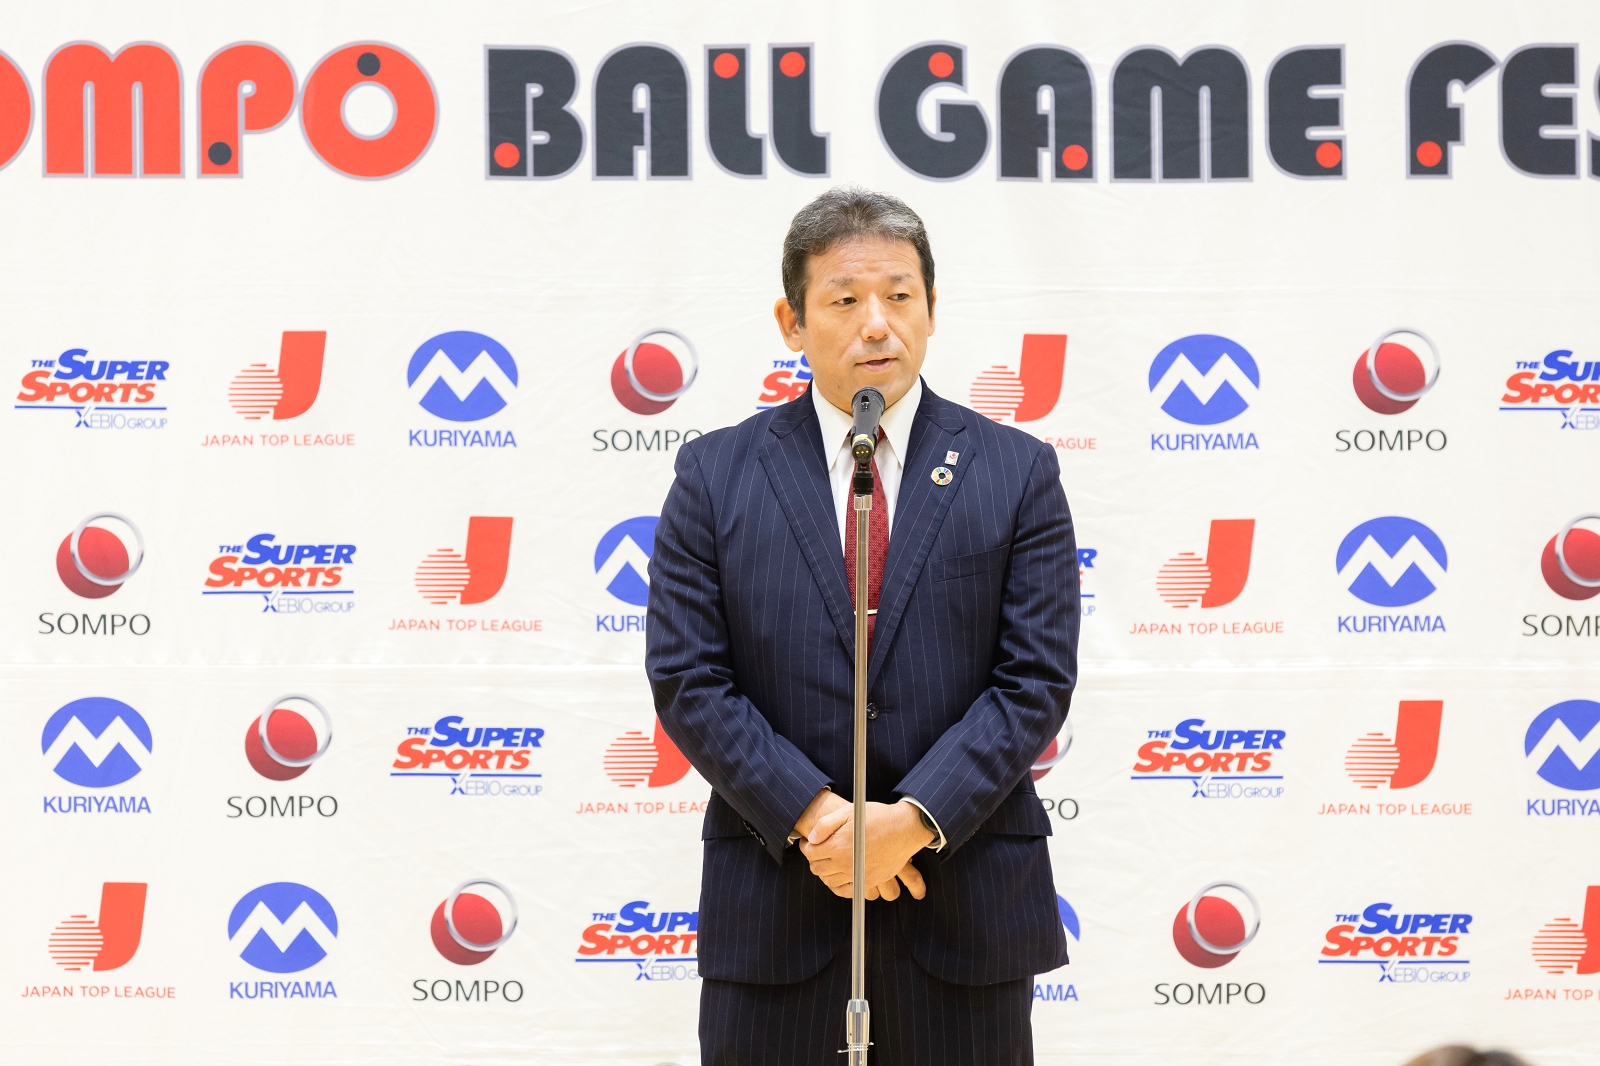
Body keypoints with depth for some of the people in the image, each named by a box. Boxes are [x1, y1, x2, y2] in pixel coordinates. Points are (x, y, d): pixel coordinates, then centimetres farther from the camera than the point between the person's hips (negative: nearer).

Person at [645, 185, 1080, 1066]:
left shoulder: (1016, 474, 4)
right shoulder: (717, 475, 5)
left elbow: (1037, 679, -2)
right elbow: (686, 679, -1)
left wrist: (914, 819, -14)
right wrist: (815, 817, -13)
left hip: (966, 912, 0)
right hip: (772, 913, 0)